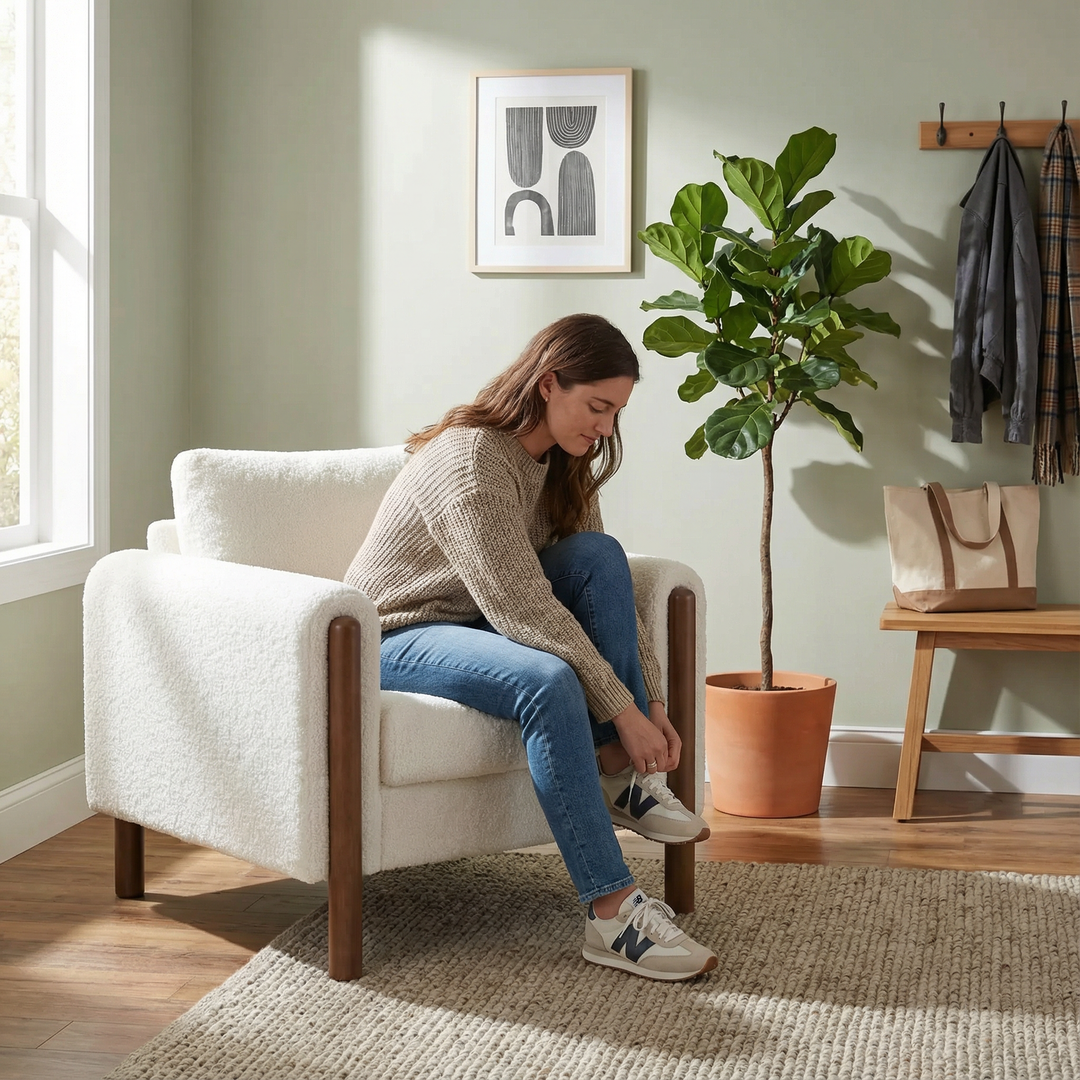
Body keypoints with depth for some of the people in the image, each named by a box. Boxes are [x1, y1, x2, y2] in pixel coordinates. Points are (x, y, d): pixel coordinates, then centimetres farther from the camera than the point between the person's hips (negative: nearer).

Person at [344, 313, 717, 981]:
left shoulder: (565, 464, 2)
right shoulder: (471, 461, -26)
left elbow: (606, 587, 2)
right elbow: (523, 609, -30)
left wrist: (652, 702, -8)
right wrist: (621, 708, -28)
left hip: (483, 622, 8)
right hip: (398, 636, -8)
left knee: (602, 554, -16)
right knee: (547, 681, -36)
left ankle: (619, 774, -15)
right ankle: (611, 913, -36)